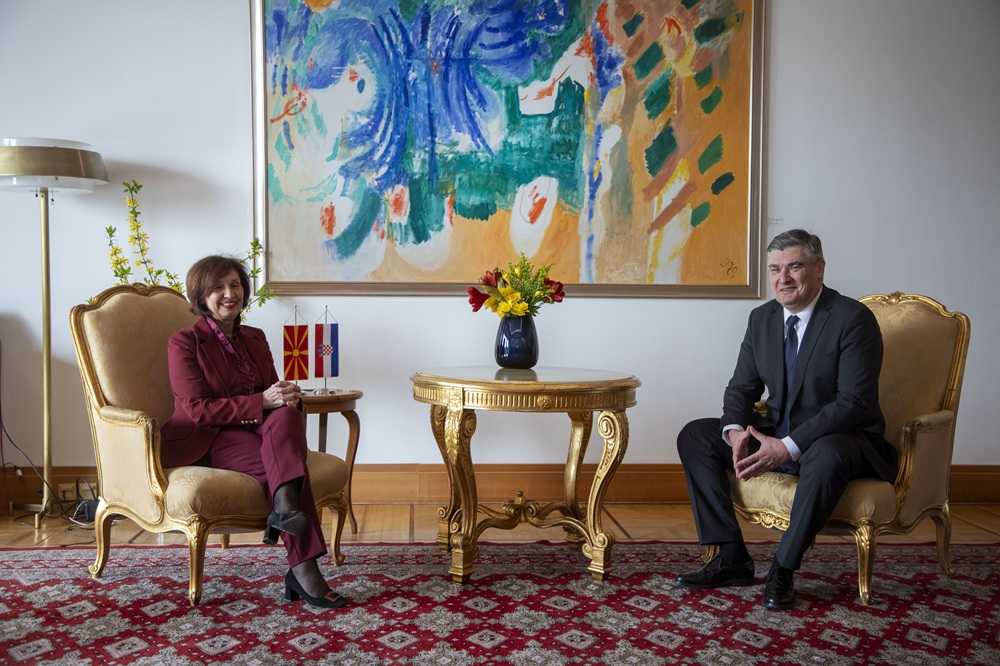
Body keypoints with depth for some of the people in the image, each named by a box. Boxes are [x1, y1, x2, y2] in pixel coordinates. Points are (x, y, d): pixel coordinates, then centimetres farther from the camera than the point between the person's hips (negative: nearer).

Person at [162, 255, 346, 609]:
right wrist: (262, 401, -22)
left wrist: (285, 395, -9)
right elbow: (197, 409, -12)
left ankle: (284, 509, -43)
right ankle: (303, 570, -35)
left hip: (255, 432, 5)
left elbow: (272, 393, 18)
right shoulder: (184, 342, -2)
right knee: (287, 459, -32)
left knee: (288, 417, -31)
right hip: (207, 441, -5)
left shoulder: (255, 338, 16)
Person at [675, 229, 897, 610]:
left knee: (827, 455, -40)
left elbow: (855, 403, -23)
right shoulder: (762, 318, 4)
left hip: (842, 440, -6)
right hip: (778, 436, 6)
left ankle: (783, 570, -20)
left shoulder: (853, 319, -15)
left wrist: (788, 447, -30)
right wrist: (736, 431, -17)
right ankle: (732, 558, -7)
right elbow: (742, 388, 7)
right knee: (694, 436, -6)